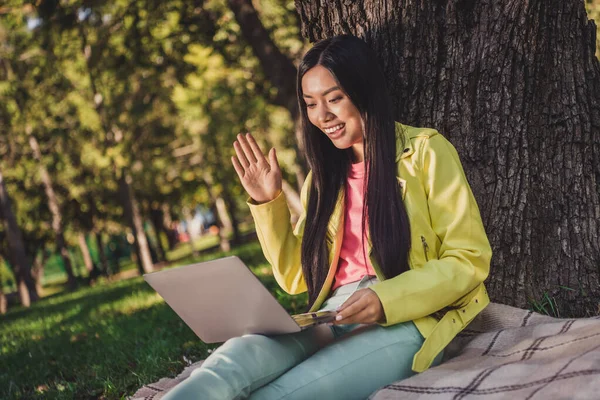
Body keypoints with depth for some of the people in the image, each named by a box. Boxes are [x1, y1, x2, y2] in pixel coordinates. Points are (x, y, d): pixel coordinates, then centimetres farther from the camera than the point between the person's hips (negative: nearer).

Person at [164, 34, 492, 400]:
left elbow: (469, 260, -3)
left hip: (407, 321, -4)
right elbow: (298, 276, 20)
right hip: (334, 318, 5)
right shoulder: (325, 175, 20)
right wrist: (267, 202, 8)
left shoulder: (425, 152, 2)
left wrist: (386, 299, -19)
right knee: (235, 359, -32)